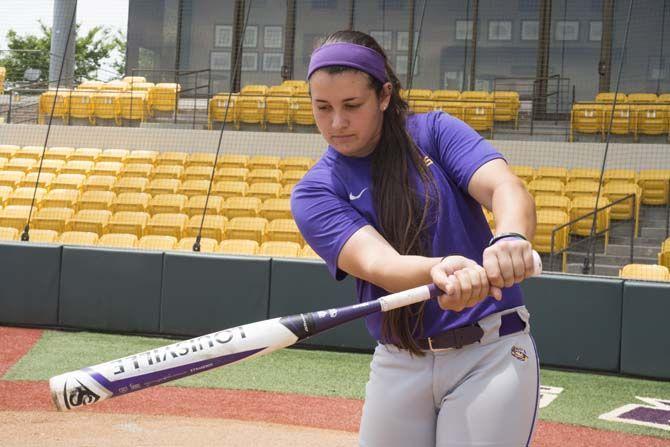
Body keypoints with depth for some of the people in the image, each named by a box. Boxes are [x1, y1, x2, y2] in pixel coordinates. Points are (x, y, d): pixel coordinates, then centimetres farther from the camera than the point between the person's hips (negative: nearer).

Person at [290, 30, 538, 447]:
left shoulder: (435, 132, -1)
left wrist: (511, 237, -42)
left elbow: (507, 187, -17)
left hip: (492, 354, -2)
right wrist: (440, 271, -43)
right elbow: (376, 263, -20)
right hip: (398, 365, 2)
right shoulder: (314, 193, -3)